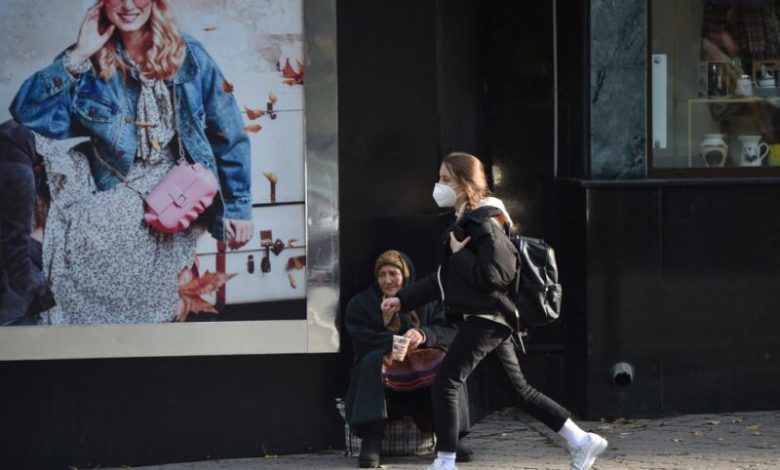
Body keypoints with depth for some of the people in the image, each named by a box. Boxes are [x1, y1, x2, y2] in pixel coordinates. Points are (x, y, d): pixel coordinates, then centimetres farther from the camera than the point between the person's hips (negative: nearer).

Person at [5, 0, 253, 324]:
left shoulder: (188, 56, 2)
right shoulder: (91, 61, 3)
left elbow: (228, 135, 7)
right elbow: (26, 114, -10)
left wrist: (238, 208, 5)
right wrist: (77, 56, -13)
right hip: (115, 195, 2)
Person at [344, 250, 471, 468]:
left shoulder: (425, 303, 11)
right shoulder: (360, 303, 7)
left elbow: (450, 333, -5)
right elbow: (362, 341, -10)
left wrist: (424, 335, -27)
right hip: (379, 380, -1)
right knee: (374, 358, -33)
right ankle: (371, 440, -40)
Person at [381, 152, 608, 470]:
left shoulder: (484, 225, -14)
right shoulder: (463, 224, 16)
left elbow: (493, 276, -23)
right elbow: (443, 278, 22)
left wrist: (459, 254, -16)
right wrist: (404, 299, 18)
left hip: (484, 319, -10)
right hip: (490, 320, 10)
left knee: (445, 384, -8)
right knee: (520, 390, 12)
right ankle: (583, 442, 15)